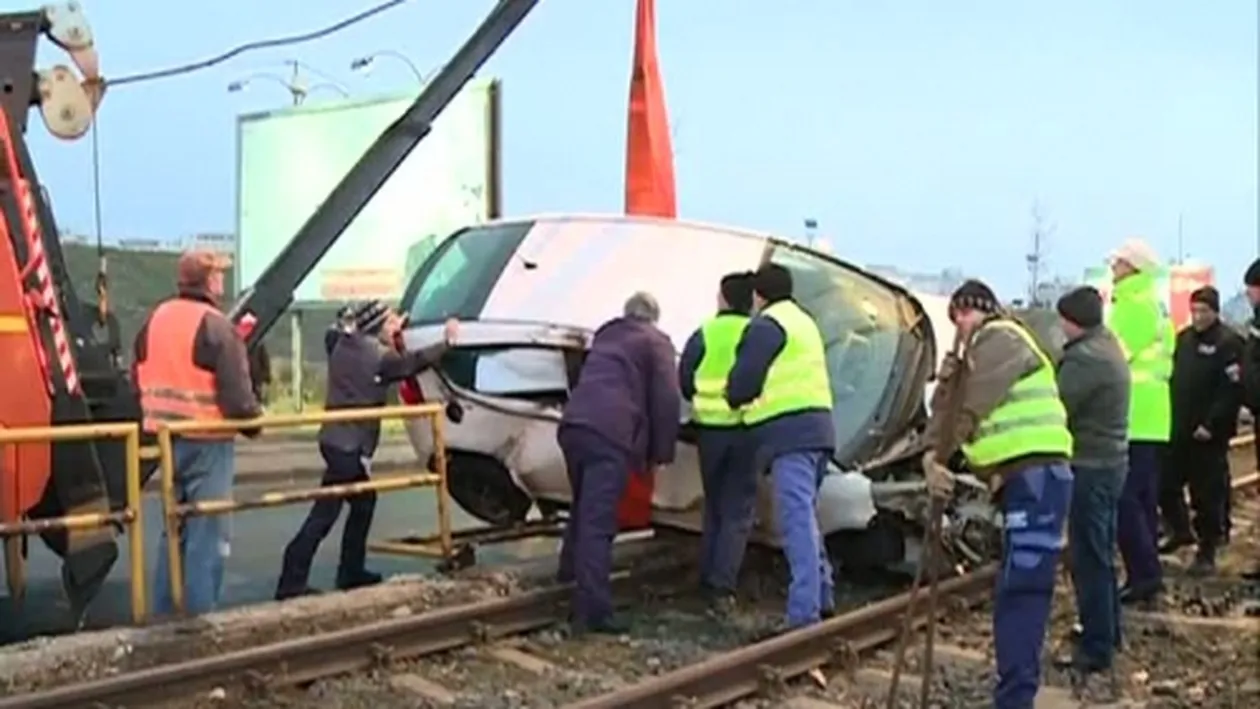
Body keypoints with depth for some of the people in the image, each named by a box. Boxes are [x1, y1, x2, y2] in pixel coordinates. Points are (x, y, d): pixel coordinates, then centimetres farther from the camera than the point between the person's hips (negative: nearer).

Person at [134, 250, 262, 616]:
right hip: (207, 441, -7)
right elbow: (236, 392, -19)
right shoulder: (215, 325, -15)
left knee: (173, 529, 18)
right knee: (207, 534, 0)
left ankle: (165, 613, 23)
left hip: (168, 439, 8)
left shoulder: (156, 319, 8)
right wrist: (253, 420, -1)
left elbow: (138, 376, 14)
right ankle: (198, 615, 2)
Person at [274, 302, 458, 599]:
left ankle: (351, 571, 25)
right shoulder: (378, 356, -10)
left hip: (337, 438, 9)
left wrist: (391, 336, 26)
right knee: (325, 514, -8)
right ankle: (291, 583, -8)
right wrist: (447, 342, 10)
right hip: (350, 444, -9)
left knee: (364, 502, 20)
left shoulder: (344, 344, 10)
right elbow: (412, 363, -1)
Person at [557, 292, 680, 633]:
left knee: (584, 511, 25)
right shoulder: (655, 341, 12)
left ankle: (570, 574, 35)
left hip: (573, 425, 6)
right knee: (598, 523, -9)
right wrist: (661, 453, 7)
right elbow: (666, 400, 2)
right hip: (610, 433, -6)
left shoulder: (605, 335, 31)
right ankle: (592, 611, -11)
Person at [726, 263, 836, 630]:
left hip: (791, 433, -10)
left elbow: (742, 381, -10)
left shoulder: (767, 325, -6)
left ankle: (804, 613, -19)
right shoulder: (804, 321, 25)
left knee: (797, 520, -14)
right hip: (816, 428, 10)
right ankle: (822, 596, 26)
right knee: (805, 516, 20)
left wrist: (734, 400, 10)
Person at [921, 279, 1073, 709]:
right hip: (1022, 481, 11)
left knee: (1020, 592, -16)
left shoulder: (1001, 338, -4)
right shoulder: (982, 353, 28)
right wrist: (947, 382, -2)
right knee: (1016, 592, 14)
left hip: (1036, 476, -10)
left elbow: (971, 409, -14)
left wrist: (936, 456, -11)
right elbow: (950, 408, 19)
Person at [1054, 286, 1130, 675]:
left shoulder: (1086, 358, -21)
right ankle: (1106, 632, 32)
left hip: (1091, 466, -11)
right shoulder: (1107, 346, 12)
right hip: (1109, 460, 11)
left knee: (1088, 558, -4)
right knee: (1101, 553, 20)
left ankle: (1096, 648, 1)